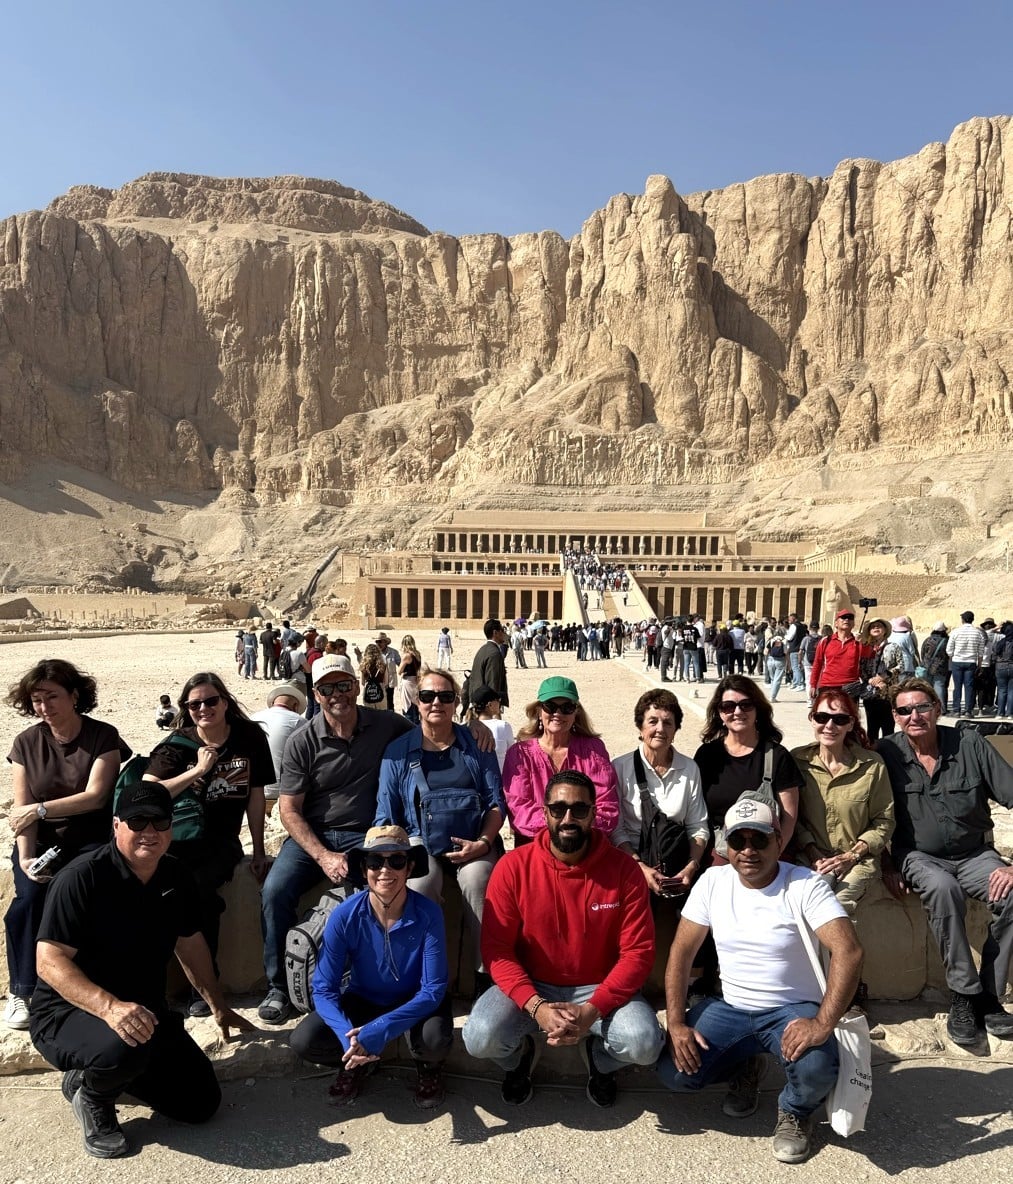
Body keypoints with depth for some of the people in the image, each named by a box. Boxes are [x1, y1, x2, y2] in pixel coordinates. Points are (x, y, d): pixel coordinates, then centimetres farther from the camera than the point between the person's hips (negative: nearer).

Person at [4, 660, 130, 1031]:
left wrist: (39, 809, -20)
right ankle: (22, 990, -4)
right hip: (42, 841, 3)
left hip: (90, 840, -3)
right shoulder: (26, 743, 3)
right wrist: (25, 856, -14)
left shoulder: (103, 736, -7)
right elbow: (21, 811, 0)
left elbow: (95, 796, -14)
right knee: (30, 896, -22)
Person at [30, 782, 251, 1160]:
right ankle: (92, 1096, -2)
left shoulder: (177, 878, -2)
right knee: (123, 1047, -40)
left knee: (201, 1103, 4)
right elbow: (50, 962, -26)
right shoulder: (82, 878, -22)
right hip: (68, 1012, -6)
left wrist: (218, 1007, 19)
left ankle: (104, 1071, 22)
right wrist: (110, 1007, -40)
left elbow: (190, 944, 12)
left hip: (145, 1009, 7)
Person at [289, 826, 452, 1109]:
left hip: (415, 1001, -1)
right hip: (362, 999, 2)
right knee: (304, 1041, -22)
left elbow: (433, 988, -24)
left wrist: (380, 1030, -36)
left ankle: (428, 1067, 6)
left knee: (434, 1041, -33)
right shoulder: (344, 916, -23)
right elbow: (324, 989, -18)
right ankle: (356, 1062, 11)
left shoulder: (428, 914, -27)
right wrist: (349, 1036, -37)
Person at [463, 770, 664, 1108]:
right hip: (530, 987, 0)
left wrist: (592, 1010, -24)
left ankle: (599, 1058, 13)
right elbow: (496, 949, -13)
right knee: (480, 1037, -26)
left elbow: (638, 952, -12)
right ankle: (520, 1056, 14)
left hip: (599, 989, 0)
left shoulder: (623, 870, -13)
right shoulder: (513, 867, -14)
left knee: (645, 1043, -26)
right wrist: (535, 1006, -27)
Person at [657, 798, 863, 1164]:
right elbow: (682, 952, -3)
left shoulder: (805, 885, -17)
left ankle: (795, 1112, 7)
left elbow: (848, 951, -28)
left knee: (816, 1070, -33)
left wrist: (823, 1024, -38)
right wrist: (676, 1023, -11)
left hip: (792, 1010, -3)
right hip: (729, 1008, 3)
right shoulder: (712, 881, -7)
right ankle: (745, 1070, 19)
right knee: (673, 1072, -14)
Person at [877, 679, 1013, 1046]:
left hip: (974, 854, 2)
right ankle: (964, 995, -18)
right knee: (942, 887, -34)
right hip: (918, 856, -2)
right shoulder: (886, 752, -9)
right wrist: (887, 864, -6)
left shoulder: (970, 744, -8)